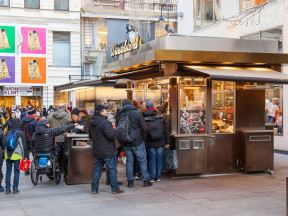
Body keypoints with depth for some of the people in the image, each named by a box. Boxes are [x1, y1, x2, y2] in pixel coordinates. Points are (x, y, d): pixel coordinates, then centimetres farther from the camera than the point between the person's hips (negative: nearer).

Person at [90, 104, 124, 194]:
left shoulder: (92, 123, 9)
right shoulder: (105, 122, -19)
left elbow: (91, 136, 19)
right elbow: (111, 135, -24)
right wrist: (115, 130, -5)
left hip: (96, 151, 7)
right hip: (107, 151, -7)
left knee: (97, 169, 12)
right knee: (112, 169, 2)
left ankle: (94, 189, 13)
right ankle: (115, 188, 7)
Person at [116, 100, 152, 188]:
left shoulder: (119, 116, 3)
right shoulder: (137, 113, -8)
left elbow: (118, 129, 9)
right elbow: (143, 127, -8)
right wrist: (143, 137, 6)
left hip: (125, 143, 3)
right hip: (137, 142, -3)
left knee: (129, 161, 11)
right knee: (142, 161, 5)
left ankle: (130, 181, 12)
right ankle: (146, 180, 7)